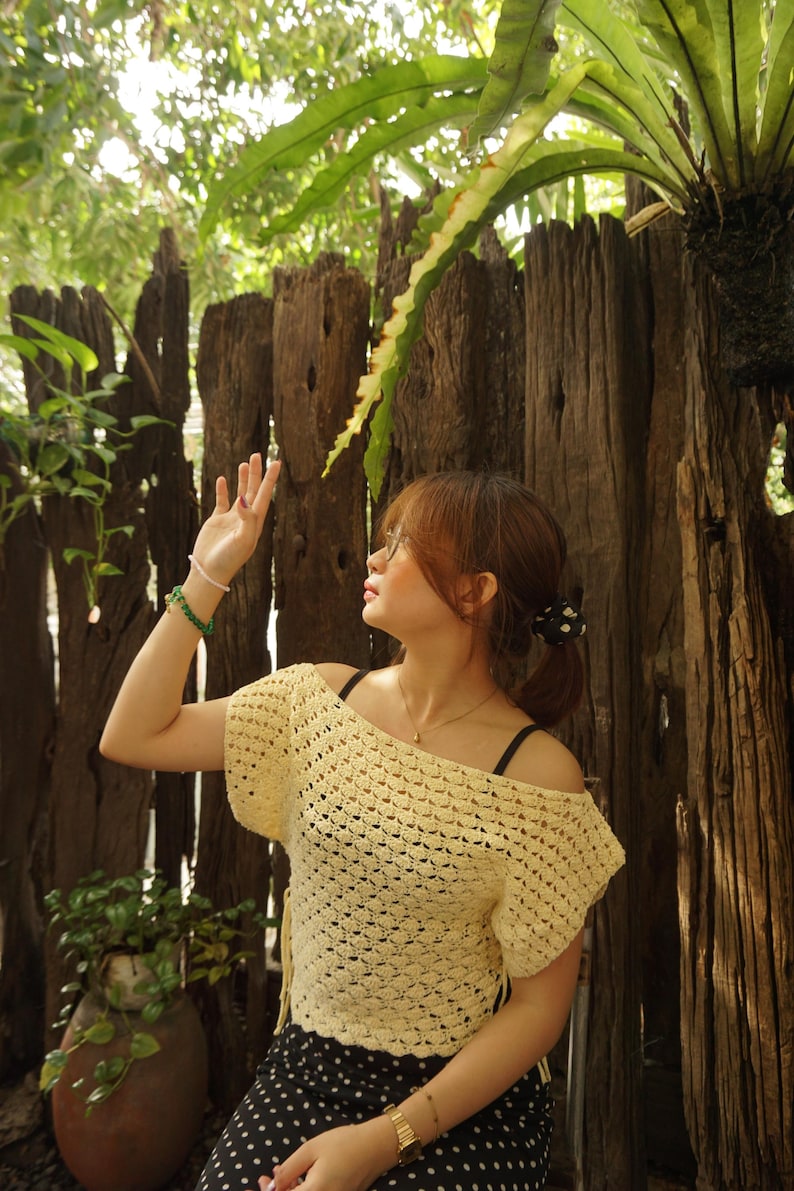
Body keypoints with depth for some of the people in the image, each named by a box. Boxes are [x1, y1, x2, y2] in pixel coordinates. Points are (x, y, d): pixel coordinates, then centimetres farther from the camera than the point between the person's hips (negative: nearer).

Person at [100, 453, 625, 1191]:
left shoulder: (537, 774, -18)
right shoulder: (322, 701, -6)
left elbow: (540, 1005, -12)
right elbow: (133, 736, -5)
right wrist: (205, 580, -9)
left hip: (461, 1100, -3)